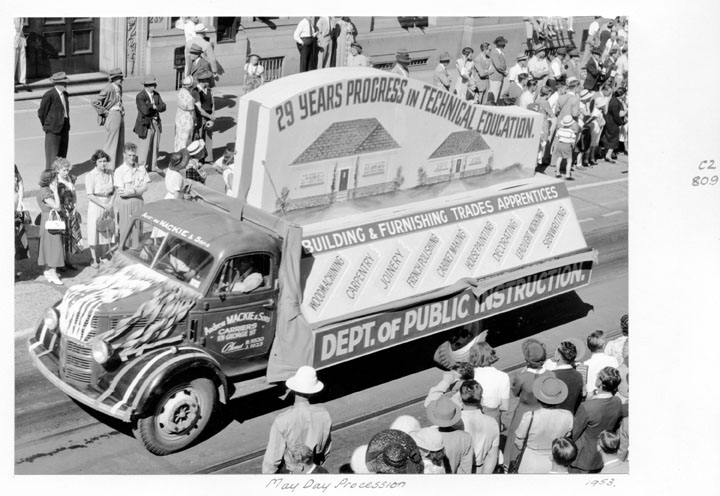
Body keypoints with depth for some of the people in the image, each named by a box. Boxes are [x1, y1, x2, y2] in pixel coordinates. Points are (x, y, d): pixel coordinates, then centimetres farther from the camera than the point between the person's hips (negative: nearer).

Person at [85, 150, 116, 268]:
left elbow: (114, 190, 8)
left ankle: (103, 257, 26)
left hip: (108, 206, 5)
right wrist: (104, 205, -18)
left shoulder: (110, 173, 2)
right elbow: (90, 195, -16)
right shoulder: (90, 175, -12)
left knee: (107, 232, 11)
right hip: (95, 206, -5)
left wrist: (110, 203, -8)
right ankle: (94, 259, 10)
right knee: (94, 232, 1)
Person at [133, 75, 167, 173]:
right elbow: (145, 110, -24)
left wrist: (154, 106, -17)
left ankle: (153, 166, 23)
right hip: (146, 125, -7)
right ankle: (142, 167, 9)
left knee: (155, 146, 12)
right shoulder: (140, 96, -13)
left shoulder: (156, 95, 9)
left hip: (156, 124, 7)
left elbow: (163, 107, 1)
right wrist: (155, 107, -8)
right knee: (145, 147, -1)